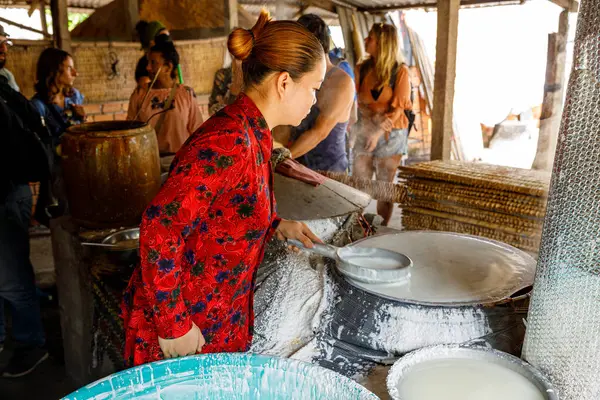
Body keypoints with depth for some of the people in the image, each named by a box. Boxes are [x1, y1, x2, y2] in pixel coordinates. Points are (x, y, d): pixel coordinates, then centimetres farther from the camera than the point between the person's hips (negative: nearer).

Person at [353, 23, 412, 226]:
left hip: (391, 134, -3)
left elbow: (398, 108, -11)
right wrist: (374, 118, -18)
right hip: (365, 131, 4)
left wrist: (379, 132, -23)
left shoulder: (400, 71, -7)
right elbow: (361, 102, 3)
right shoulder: (362, 69, 4)